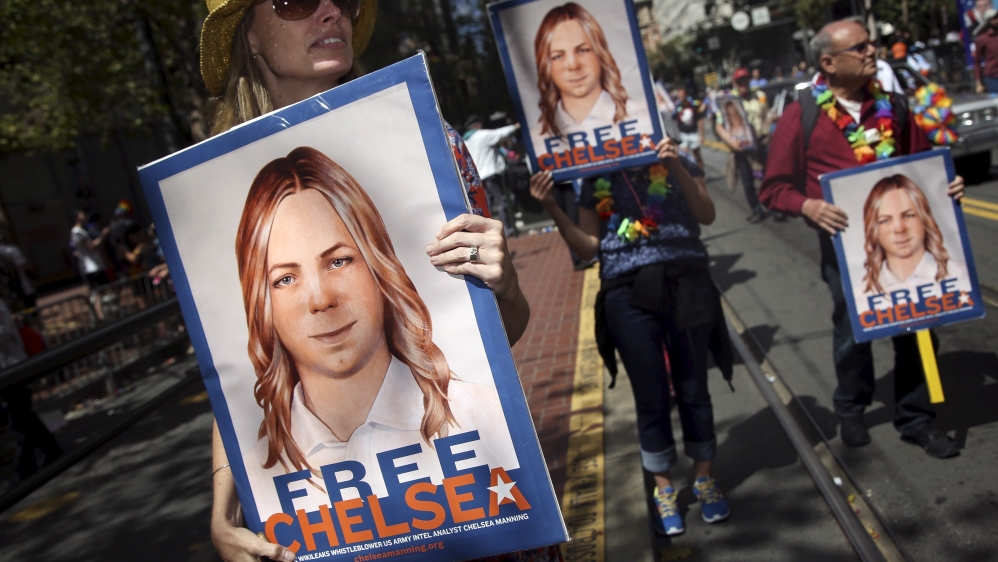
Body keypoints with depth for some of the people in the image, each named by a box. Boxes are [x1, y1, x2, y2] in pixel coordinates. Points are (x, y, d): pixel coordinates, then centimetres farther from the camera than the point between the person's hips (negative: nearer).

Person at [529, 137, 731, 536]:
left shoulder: (672, 158, 7)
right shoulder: (592, 176, 9)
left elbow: (706, 215, -3)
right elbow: (588, 246, 4)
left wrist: (677, 169, -17)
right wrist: (551, 208, -8)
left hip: (684, 282, 0)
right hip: (628, 294, 0)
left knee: (693, 388, 9)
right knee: (651, 397, 6)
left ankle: (705, 479, 29)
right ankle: (664, 489, 24)